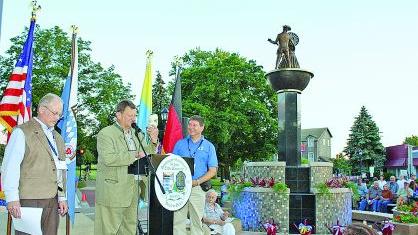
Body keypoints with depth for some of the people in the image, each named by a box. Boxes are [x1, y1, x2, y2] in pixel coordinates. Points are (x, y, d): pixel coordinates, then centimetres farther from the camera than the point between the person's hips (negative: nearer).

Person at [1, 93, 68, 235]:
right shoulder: (22, 132, -1)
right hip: (29, 200, -6)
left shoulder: (57, 137, 20)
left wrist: (62, 198, 17)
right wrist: (12, 198, -15)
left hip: (52, 201, 6)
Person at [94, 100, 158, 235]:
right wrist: (134, 156, -19)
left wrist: (153, 140, -1)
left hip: (132, 192, 7)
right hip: (113, 192, -7)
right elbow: (108, 159, -21)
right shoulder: (106, 134, -8)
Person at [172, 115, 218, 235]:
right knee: (177, 220, -1)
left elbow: (212, 171, 3)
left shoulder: (208, 146, 7)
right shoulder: (180, 144, 12)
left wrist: (197, 182, -11)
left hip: (197, 188, -1)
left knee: (197, 221, 3)